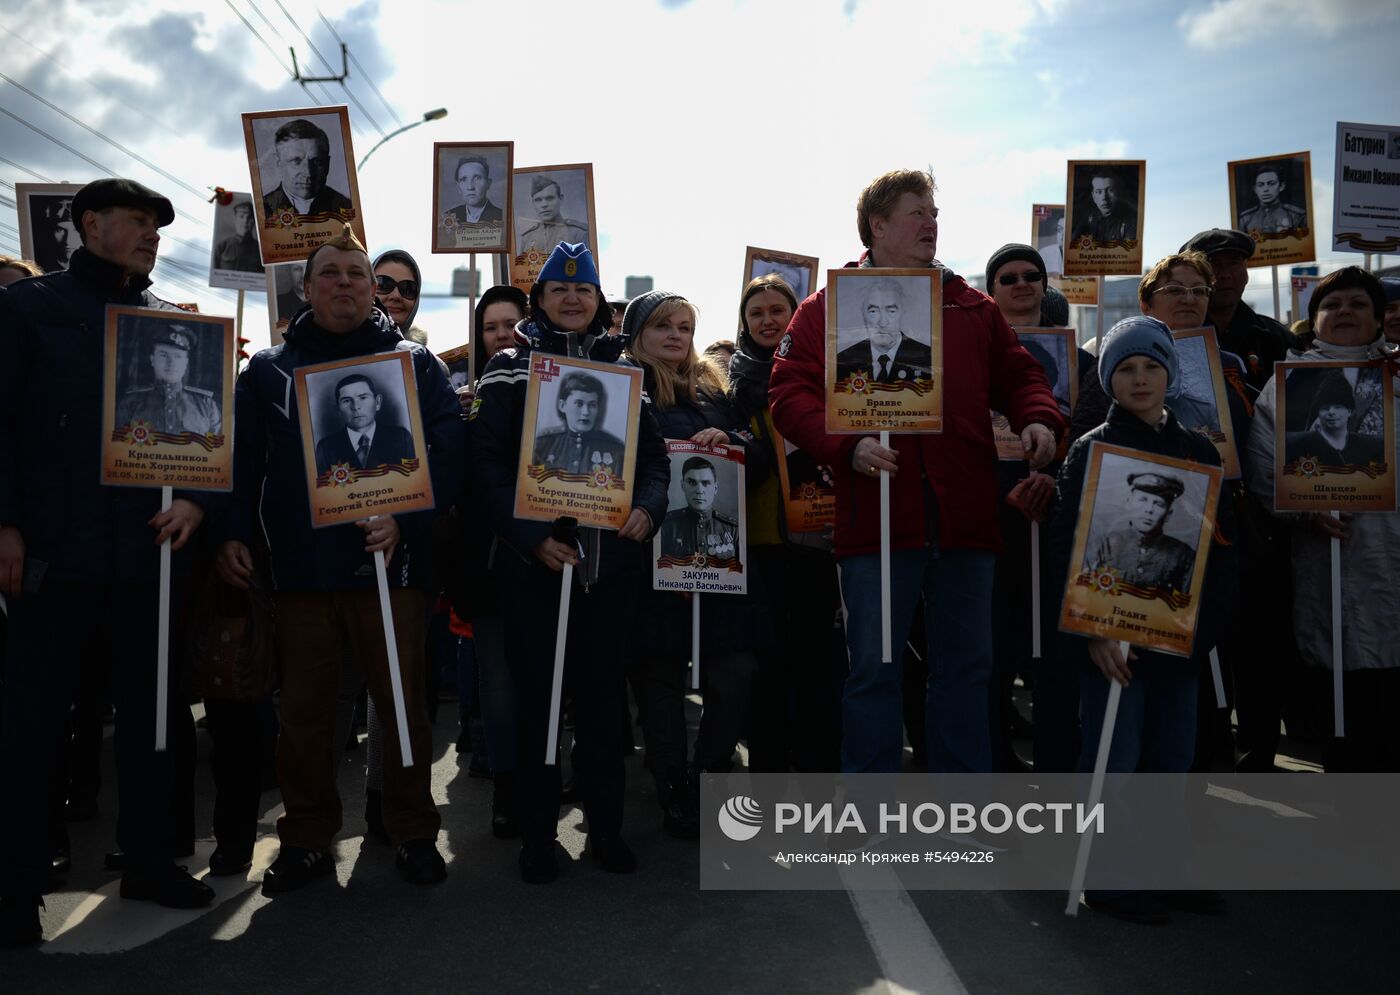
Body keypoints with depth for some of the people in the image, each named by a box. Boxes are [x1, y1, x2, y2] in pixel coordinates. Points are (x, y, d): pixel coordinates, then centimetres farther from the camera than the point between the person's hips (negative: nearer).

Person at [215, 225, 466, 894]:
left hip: (388, 560, -2)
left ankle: (413, 833, 19)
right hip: (299, 565, 2)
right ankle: (306, 839, 24)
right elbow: (242, 456, 10)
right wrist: (234, 531, -4)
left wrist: (405, 519, -18)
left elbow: (447, 451, -4)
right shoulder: (269, 368, 14)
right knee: (303, 710, 9)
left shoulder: (412, 363, 7)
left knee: (404, 704, 3)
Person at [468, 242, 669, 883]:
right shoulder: (510, 368, 3)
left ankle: (606, 826, 23)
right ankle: (537, 835, 18)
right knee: (537, 696, 5)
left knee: (604, 694, 8)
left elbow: (653, 455, 12)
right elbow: (486, 462, -5)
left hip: (609, 560, 3)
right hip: (534, 562, -2)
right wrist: (529, 538, -15)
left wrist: (647, 507, -9)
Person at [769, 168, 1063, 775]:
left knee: (966, 667, 12)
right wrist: (847, 445, -20)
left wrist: (1038, 417, -2)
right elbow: (790, 394, -4)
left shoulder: (972, 309, 16)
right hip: (877, 520, -4)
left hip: (965, 520, 4)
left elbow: (1017, 375, 20)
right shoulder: (828, 309, 3)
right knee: (874, 669, 4)